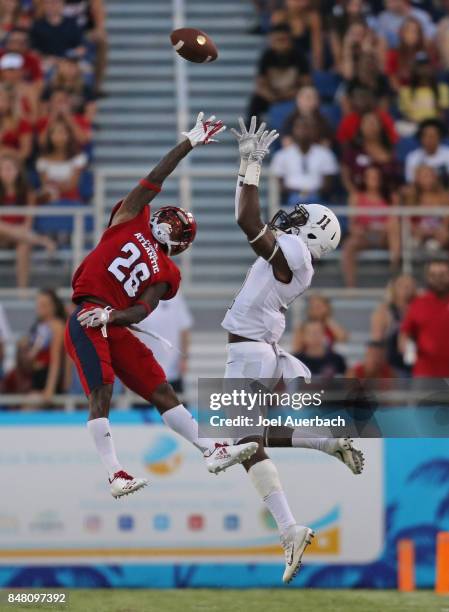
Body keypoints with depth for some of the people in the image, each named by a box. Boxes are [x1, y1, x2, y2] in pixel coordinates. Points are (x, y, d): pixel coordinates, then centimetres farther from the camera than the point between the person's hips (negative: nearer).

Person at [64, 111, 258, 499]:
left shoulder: (166, 273, 17)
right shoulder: (131, 220, 12)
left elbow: (143, 309, 1)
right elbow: (155, 180, 8)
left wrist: (111, 315, -19)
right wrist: (189, 144, 8)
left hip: (116, 328, 5)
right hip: (86, 324, -5)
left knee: (162, 390, 4)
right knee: (102, 393, -16)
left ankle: (213, 451, 6)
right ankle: (116, 475, -21)